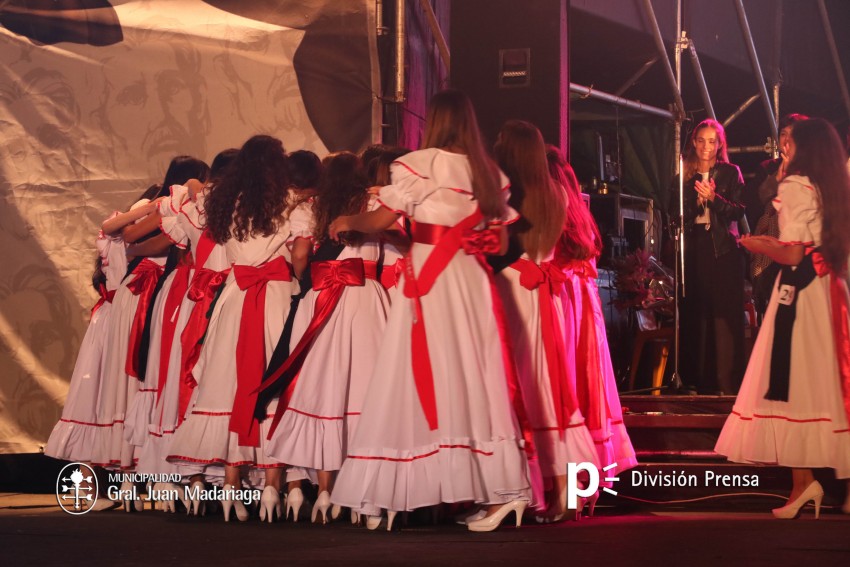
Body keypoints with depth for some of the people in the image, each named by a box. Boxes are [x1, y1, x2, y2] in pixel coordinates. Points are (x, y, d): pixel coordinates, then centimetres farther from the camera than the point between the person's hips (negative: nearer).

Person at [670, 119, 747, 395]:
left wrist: (714, 198, -17)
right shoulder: (685, 177, 13)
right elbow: (675, 214, 9)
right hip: (694, 250, 3)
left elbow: (739, 211, -2)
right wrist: (696, 199, -7)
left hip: (724, 250, -3)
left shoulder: (730, 173, 6)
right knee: (695, 314, 0)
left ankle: (728, 382, -8)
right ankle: (701, 380, 6)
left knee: (725, 315, -8)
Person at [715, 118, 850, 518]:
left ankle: (803, 481, -9)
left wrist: (756, 245, 1)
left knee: (794, 380, -5)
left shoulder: (795, 187, -10)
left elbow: (791, 255, -17)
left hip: (799, 293, -8)